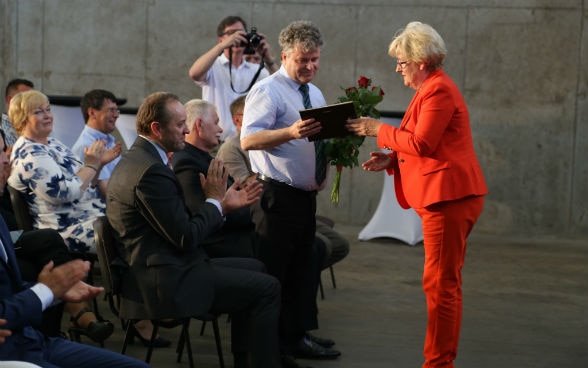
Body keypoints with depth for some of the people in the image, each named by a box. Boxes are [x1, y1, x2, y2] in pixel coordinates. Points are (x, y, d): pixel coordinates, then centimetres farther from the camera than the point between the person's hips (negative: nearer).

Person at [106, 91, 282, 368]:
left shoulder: (136, 159, 12)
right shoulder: (151, 170, -22)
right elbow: (186, 238, -21)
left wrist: (224, 205, 8)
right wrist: (214, 200, -6)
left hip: (157, 269, 11)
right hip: (168, 283, -11)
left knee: (254, 268, 22)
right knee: (267, 288, -9)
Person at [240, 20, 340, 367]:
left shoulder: (316, 94, 15)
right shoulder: (267, 91, -11)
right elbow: (248, 140, -23)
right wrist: (290, 132, -37)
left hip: (306, 195, 9)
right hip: (278, 197, -9)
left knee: (301, 270, 13)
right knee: (270, 272, -4)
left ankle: (295, 337, 22)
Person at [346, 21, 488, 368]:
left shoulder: (439, 90, -13)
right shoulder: (431, 89, 20)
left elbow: (421, 144, -19)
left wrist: (379, 130, -9)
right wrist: (392, 159, 8)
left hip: (448, 197, -11)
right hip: (445, 197, 11)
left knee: (440, 284, -8)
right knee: (444, 283, 14)